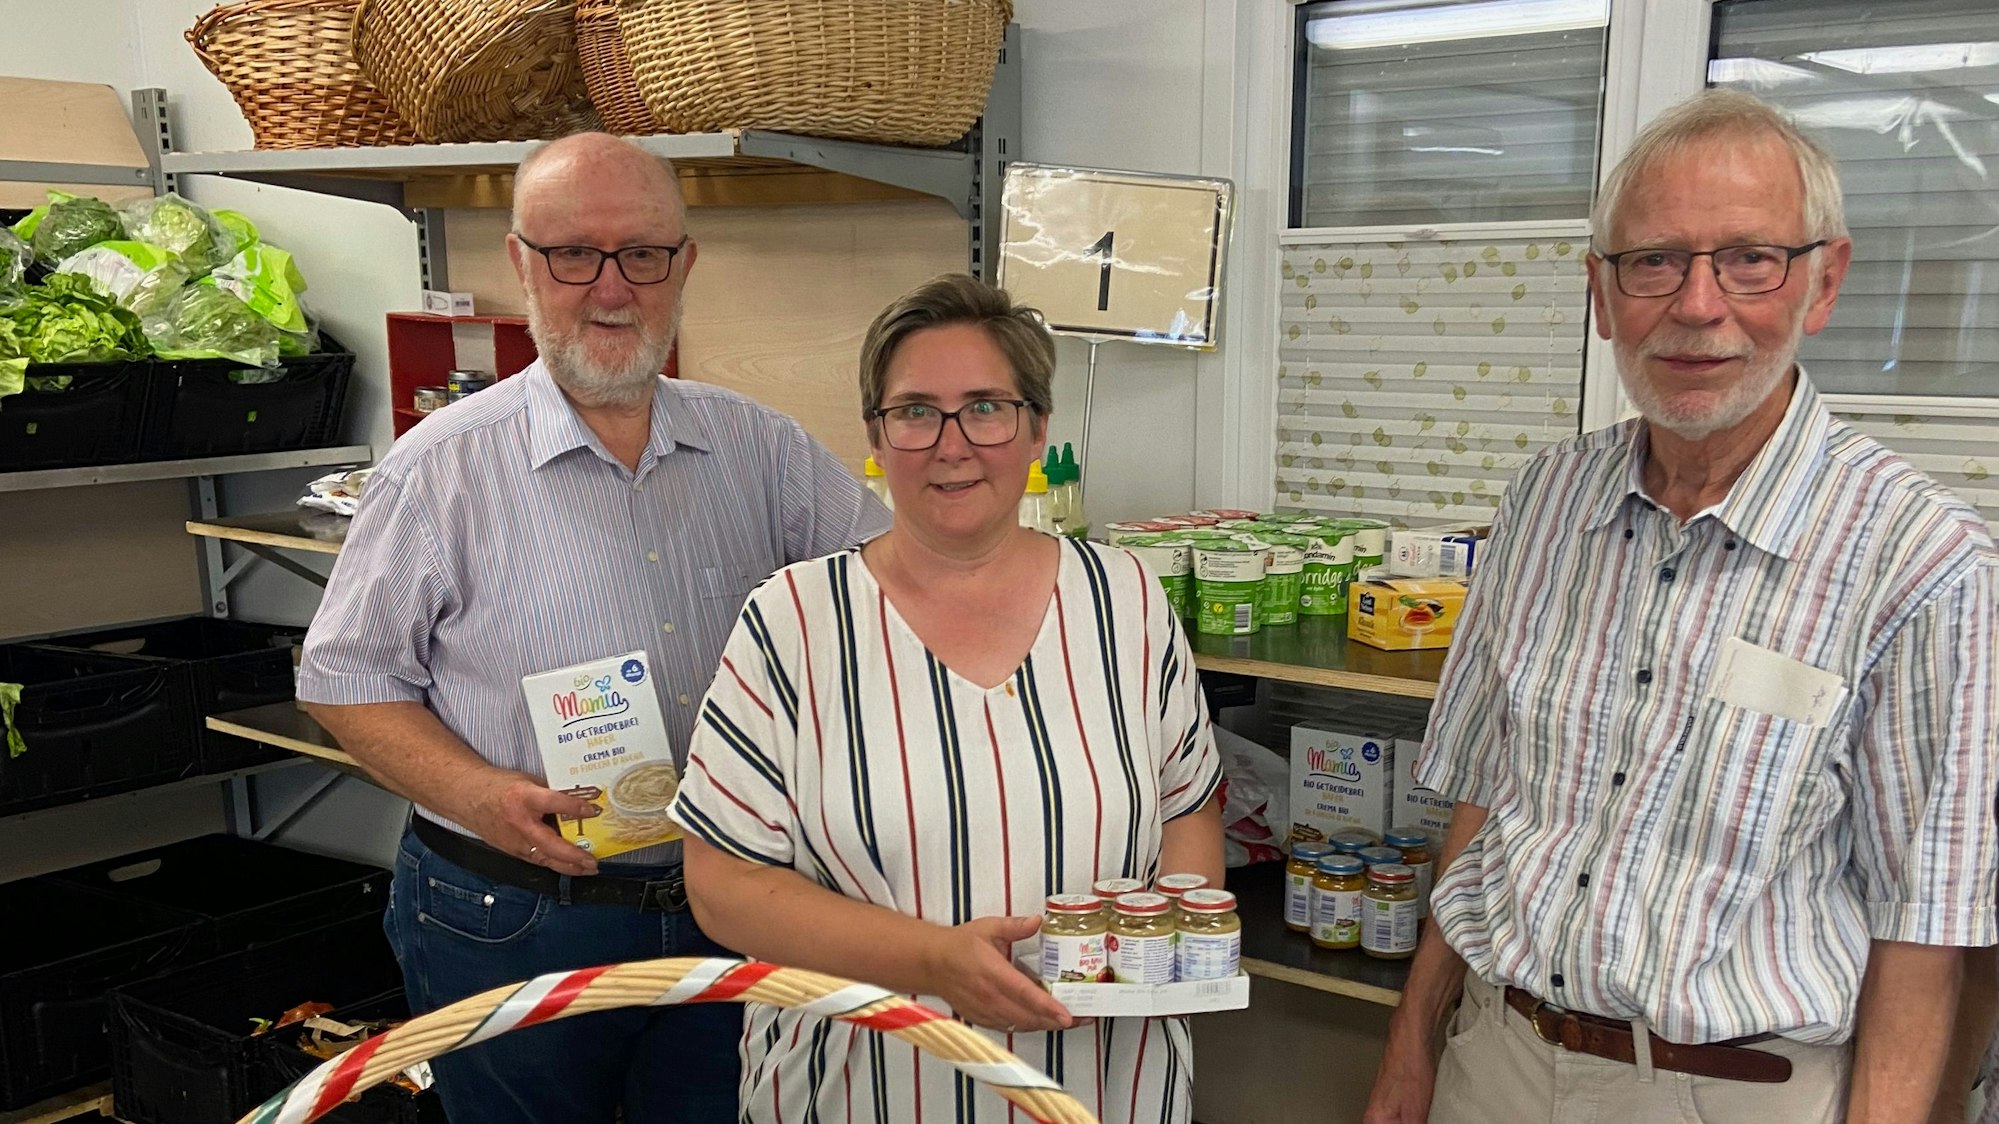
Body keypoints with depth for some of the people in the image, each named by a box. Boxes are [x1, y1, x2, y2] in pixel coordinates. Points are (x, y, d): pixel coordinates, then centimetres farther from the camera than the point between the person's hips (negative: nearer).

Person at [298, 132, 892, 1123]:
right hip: (511, 924, -3)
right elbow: (345, 677, -3)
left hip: (722, 911, 3)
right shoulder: (444, 466, -8)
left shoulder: (757, 446, 2)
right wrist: (475, 793, -19)